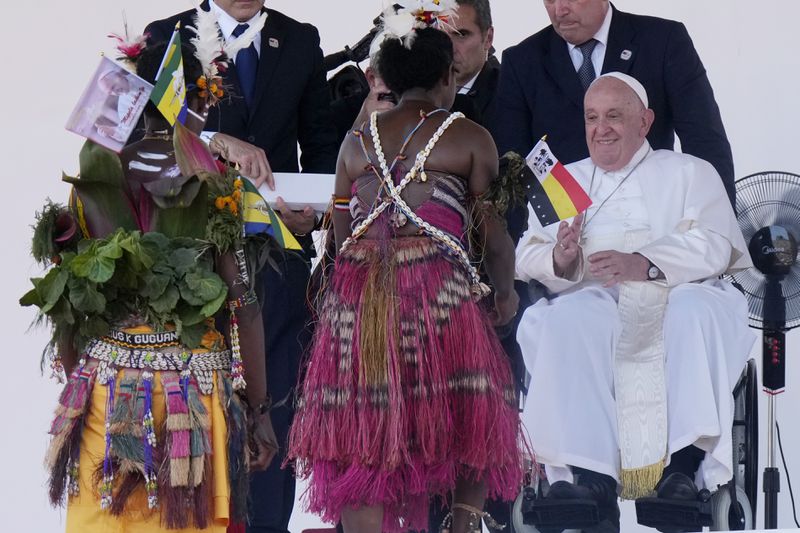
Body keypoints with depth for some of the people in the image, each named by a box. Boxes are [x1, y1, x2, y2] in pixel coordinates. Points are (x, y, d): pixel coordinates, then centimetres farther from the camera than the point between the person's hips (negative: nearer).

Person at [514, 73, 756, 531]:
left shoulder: (689, 174, 20)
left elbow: (712, 246, 0)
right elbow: (528, 257, 14)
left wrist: (642, 264, -19)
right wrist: (560, 261, -13)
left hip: (673, 303, -1)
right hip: (593, 305, 1)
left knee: (696, 305, -36)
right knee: (568, 318, -35)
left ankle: (688, 461, -45)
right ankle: (593, 476, -46)